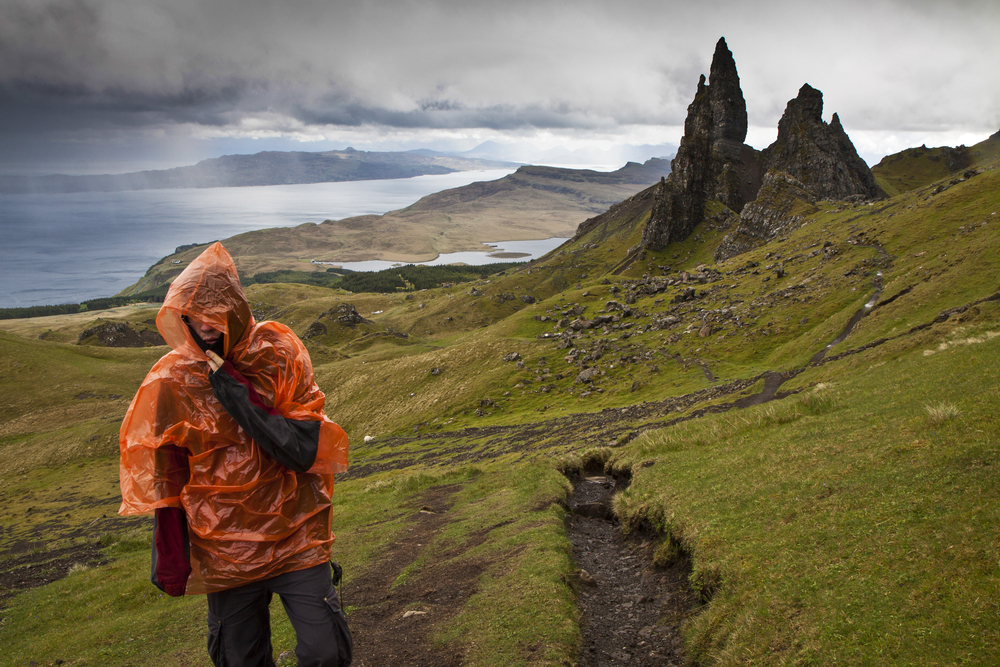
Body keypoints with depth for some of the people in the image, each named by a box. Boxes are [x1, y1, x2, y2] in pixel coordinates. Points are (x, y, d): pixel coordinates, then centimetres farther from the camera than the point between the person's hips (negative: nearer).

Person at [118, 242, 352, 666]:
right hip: (225, 550, 1)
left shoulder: (279, 357, -9)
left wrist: (236, 393, -22)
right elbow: (165, 484, 1)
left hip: (294, 538, 0)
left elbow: (303, 451, -17)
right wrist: (170, 563, 3)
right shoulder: (172, 382, -7)